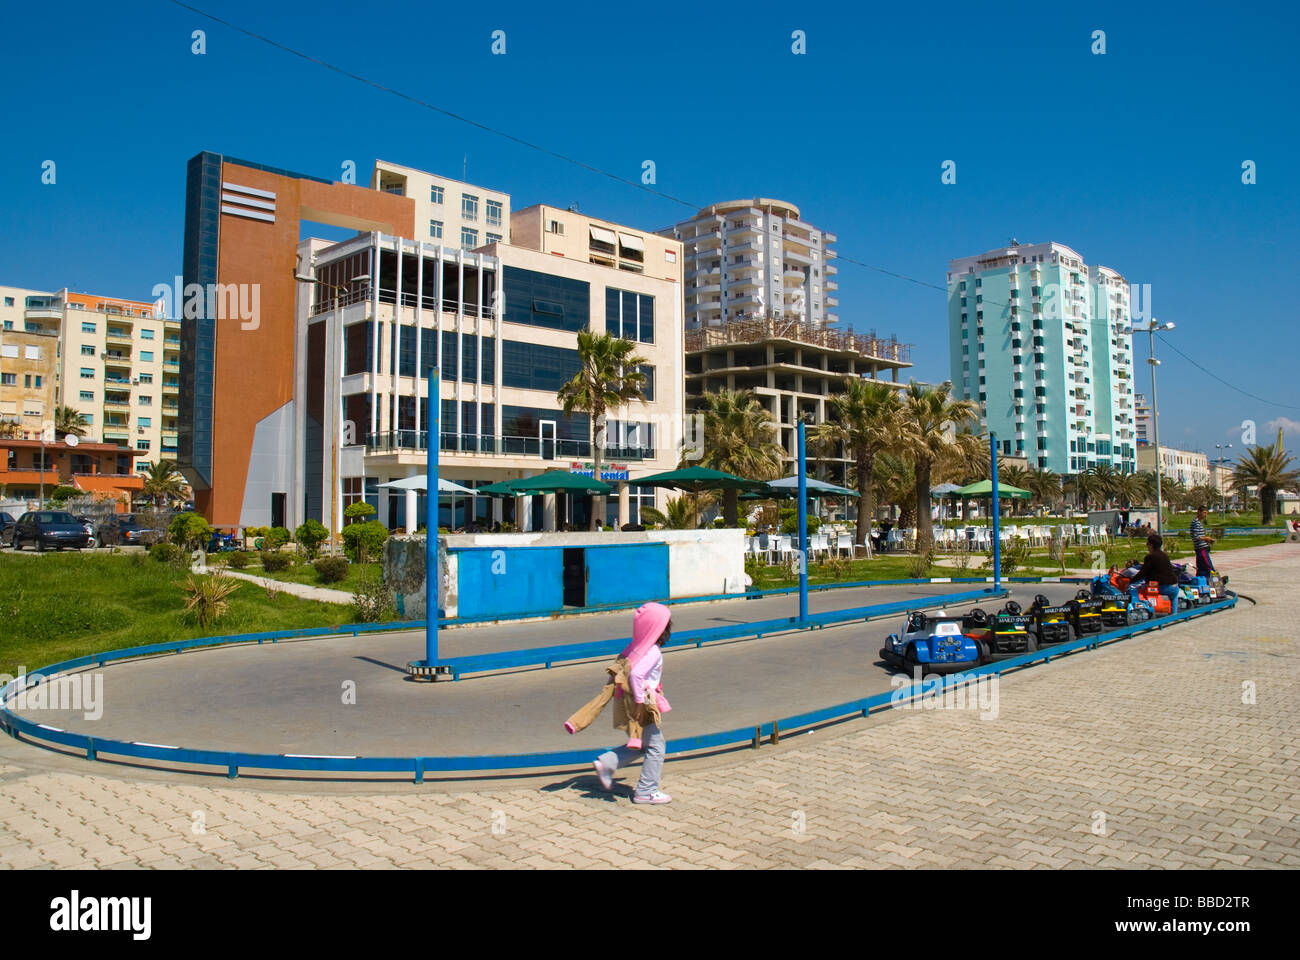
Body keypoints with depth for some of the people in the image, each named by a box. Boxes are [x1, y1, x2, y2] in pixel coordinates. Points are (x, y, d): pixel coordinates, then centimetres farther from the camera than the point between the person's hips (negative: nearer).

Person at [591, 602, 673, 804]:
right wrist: (641, 700, -26)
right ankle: (646, 791, 15)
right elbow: (636, 674, -35)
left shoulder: (637, 647, 5)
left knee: (640, 745, 22)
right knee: (655, 747, 6)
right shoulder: (652, 652, -22)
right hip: (644, 708, -9)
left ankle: (605, 764, 15)